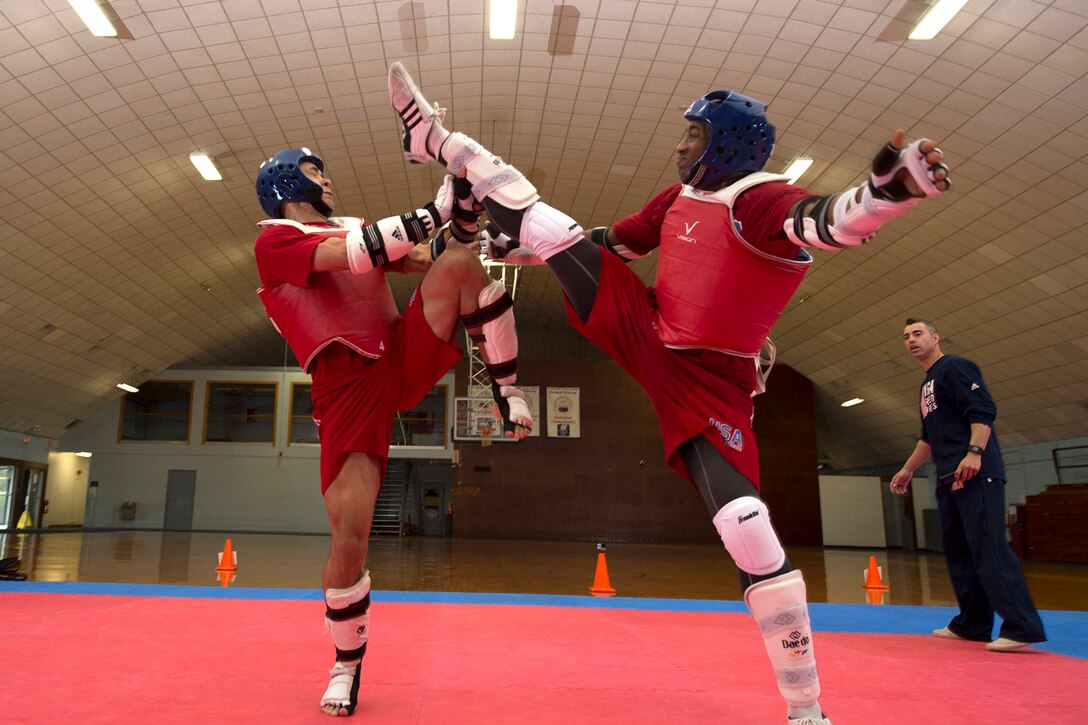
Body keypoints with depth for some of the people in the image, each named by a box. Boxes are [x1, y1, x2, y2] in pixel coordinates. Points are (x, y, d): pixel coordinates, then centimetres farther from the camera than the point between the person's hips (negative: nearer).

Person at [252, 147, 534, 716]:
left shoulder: (357, 228, 24)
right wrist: (439, 206, -16)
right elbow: (354, 256, -16)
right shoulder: (274, 240, 3)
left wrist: (464, 209, -6)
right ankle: (347, 664, 16)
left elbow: (436, 258, 13)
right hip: (348, 387, -5)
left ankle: (506, 392, -11)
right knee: (349, 536, -10)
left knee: (460, 263, -14)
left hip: (407, 358, 5)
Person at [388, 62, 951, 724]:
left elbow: (831, 222, -39)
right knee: (546, 222, 6)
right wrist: (517, 246, 26)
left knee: (749, 530, -17)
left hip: (706, 383, -6)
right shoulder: (681, 199, 7)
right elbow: (610, 243, 21)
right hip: (642, 336, 7)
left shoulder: (761, 200, -17)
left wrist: (889, 187, -62)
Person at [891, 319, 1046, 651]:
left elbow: (983, 410, -15)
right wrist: (907, 469, 29)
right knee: (957, 550, 10)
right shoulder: (927, 386, 24)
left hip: (975, 474, -10)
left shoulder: (953, 368, -4)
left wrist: (974, 452, -26)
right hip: (949, 480, 10)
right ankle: (972, 624, 17)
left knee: (988, 546, -14)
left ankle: (1022, 627, -12)